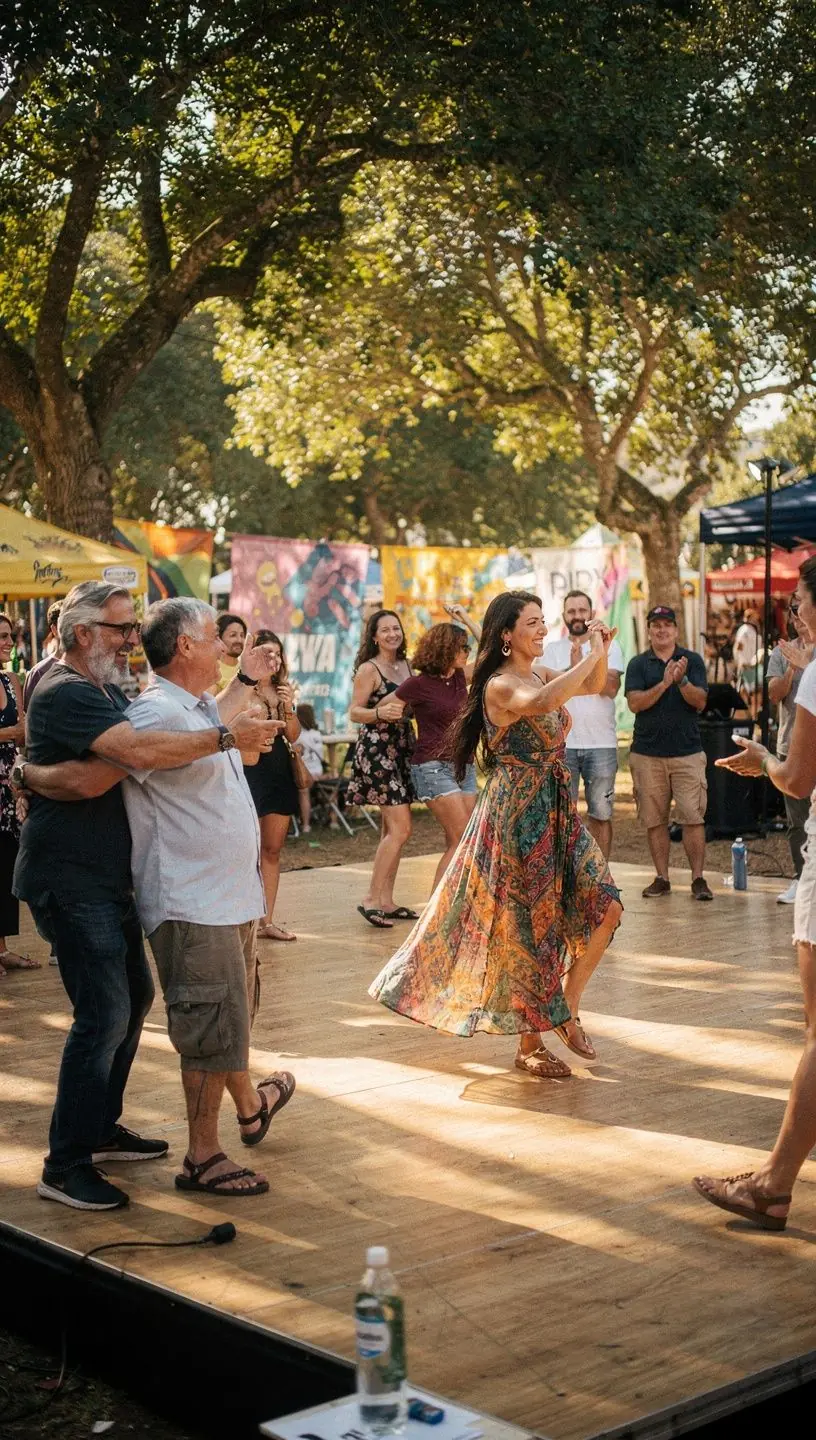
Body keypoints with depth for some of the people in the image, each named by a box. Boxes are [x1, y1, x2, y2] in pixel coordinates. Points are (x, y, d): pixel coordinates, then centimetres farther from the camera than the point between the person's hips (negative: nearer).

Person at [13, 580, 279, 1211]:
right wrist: (227, 737, -26)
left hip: (107, 878, 11)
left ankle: (101, 1127, 32)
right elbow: (140, 752, -31)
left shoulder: (107, 691, 16)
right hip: (70, 880, -11)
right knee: (105, 1013, -12)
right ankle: (65, 1166, -4)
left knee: (134, 996, 18)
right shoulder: (65, 693, -17)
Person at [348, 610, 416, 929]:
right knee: (400, 828, -14)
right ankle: (371, 899, -10)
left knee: (392, 829, 9)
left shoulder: (405, 666, 13)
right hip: (377, 750, -8)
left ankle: (386, 900, 14)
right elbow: (354, 712, -11)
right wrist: (380, 713, -28)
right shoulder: (369, 669, -7)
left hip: (401, 749, 8)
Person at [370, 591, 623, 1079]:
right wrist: (591, 655, -28)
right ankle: (530, 1045, 16)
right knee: (530, 927, 1)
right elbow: (543, 703, -37)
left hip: (558, 812, 8)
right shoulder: (500, 686, -16)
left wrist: (602, 653, 3)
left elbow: (594, 687, 23)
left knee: (604, 906, 2)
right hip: (518, 816, -8)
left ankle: (567, 1011, 18)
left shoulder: (541, 675, 9)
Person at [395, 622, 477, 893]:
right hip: (433, 766, -7)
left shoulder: (459, 677, 8)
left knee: (457, 844, 4)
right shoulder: (418, 684, -10)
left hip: (464, 764, 7)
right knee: (463, 841, -13)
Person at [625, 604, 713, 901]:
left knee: (693, 817, -7)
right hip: (647, 752, 1)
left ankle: (698, 879, -3)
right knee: (654, 819, 4)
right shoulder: (638, 664, 7)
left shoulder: (692, 660, 6)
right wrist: (664, 683, -17)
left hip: (687, 751, -1)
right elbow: (635, 703, -6)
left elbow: (700, 702, -3)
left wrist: (682, 680, -20)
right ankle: (662, 878, 12)